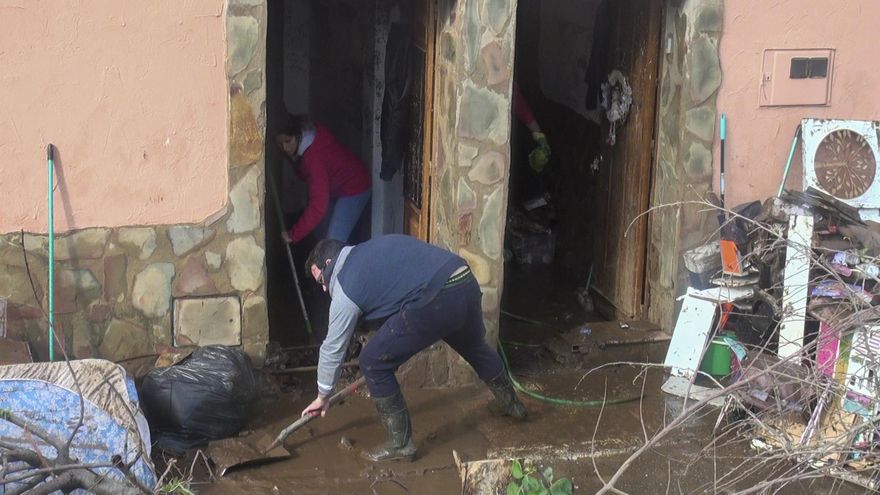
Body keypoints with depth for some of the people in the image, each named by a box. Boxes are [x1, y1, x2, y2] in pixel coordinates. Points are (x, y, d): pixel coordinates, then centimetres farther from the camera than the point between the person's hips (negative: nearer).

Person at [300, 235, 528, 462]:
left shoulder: (345, 289, 5)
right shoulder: (371, 248, 25)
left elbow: (333, 347, 14)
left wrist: (322, 396, 27)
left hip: (437, 300, -8)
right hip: (467, 282, 8)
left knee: (373, 363, 6)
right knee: (474, 346, 37)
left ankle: (400, 444, 13)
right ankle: (510, 403, 59)